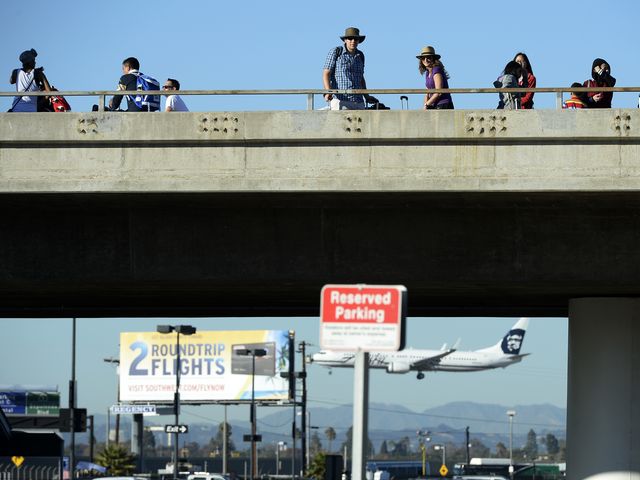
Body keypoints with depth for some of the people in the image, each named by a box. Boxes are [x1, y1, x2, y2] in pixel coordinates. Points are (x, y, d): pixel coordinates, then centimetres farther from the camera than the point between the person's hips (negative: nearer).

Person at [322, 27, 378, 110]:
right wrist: (328, 92, -20)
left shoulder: (360, 56, 16)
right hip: (340, 100, -5)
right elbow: (326, 74, -5)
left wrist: (367, 97, 26)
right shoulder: (335, 52, 1)